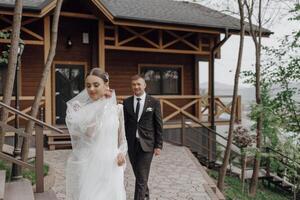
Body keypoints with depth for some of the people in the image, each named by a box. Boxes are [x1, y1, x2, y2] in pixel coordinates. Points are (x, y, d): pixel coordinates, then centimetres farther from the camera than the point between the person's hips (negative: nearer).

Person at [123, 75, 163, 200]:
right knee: (138, 174, 17)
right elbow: (124, 123, 4)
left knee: (142, 177, -5)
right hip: (131, 143, 3)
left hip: (146, 144, -3)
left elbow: (158, 125, -2)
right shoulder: (126, 102, 4)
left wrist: (158, 145, -5)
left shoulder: (154, 102, -3)